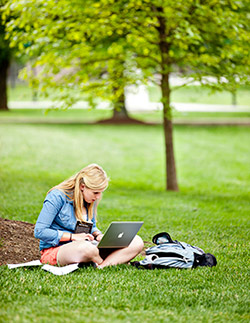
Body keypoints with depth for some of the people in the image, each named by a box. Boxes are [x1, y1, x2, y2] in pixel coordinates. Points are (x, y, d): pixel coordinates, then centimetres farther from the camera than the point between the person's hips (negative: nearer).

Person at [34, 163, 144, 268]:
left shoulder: (91, 200, 8)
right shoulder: (57, 197, -13)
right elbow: (39, 232, -16)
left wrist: (98, 235, -2)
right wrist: (73, 236, -19)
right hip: (54, 250, -7)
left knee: (137, 242, -12)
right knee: (87, 248, -45)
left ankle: (103, 265, -33)